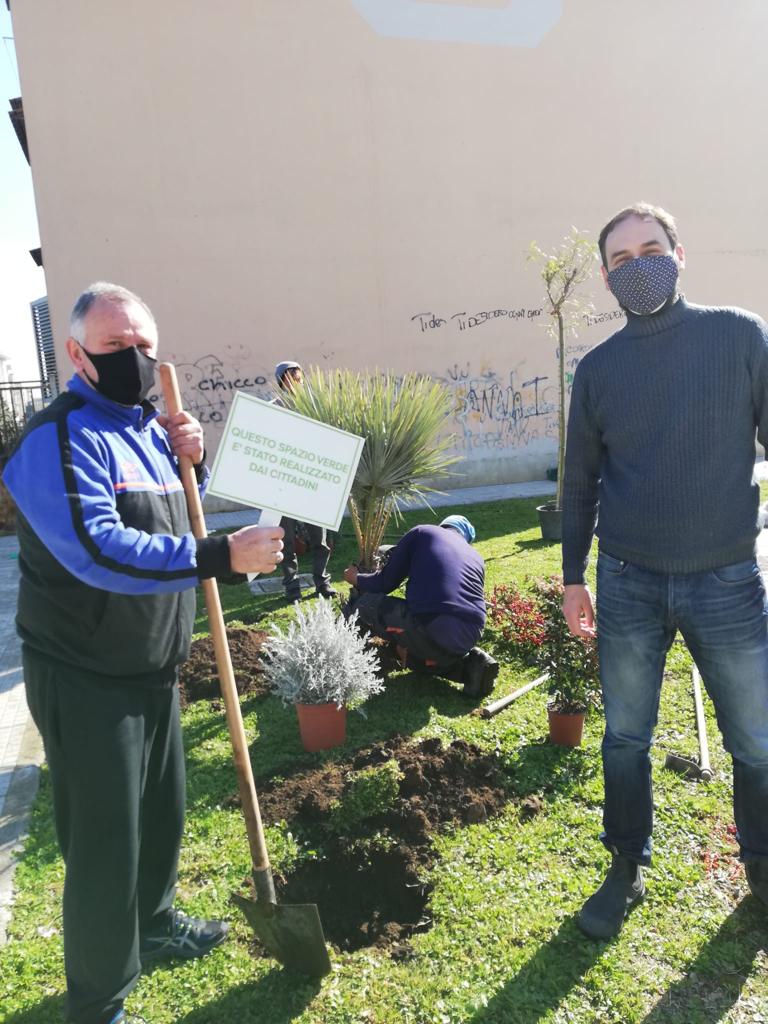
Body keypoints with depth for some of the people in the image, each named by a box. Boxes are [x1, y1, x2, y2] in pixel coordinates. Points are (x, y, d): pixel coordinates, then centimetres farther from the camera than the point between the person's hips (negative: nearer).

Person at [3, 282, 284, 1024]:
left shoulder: (145, 426, 8)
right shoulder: (60, 437, -20)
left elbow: (176, 513, 19)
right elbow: (99, 551, -32)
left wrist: (189, 461, -1)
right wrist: (223, 556, -36)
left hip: (152, 668, 9)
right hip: (86, 680, -8)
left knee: (162, 811, 24)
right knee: (104, 842, 5)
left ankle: (152, 922, 50)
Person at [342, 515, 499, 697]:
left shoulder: (422, 533, 14)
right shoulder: (477, 559, 28)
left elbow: (385, 582, 12)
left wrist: (356, 579, 35)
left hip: (433, 631, -5)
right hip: (469, 639, 6)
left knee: (362, 602, 14)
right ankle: (470, 663, 13)